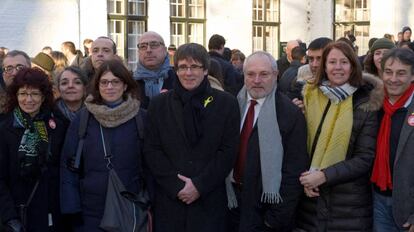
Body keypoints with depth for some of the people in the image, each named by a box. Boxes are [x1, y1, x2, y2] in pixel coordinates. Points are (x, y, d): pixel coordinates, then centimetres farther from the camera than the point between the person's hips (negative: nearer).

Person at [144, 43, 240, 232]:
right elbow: (151, 151, 1)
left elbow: (229, 151, -3)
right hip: (168, 199, 1)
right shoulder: (159, 104, 6)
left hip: (209, 200, -1)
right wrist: (176, 186, -10)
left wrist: (200, 185, -11)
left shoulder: (226, 103, 3)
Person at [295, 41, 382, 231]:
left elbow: (365, 159, -8)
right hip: (310, 197, 3)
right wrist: (306, 179, -7)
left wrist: (324, 176, -16)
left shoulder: (366, 105, -6)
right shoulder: (309, 96, 3)